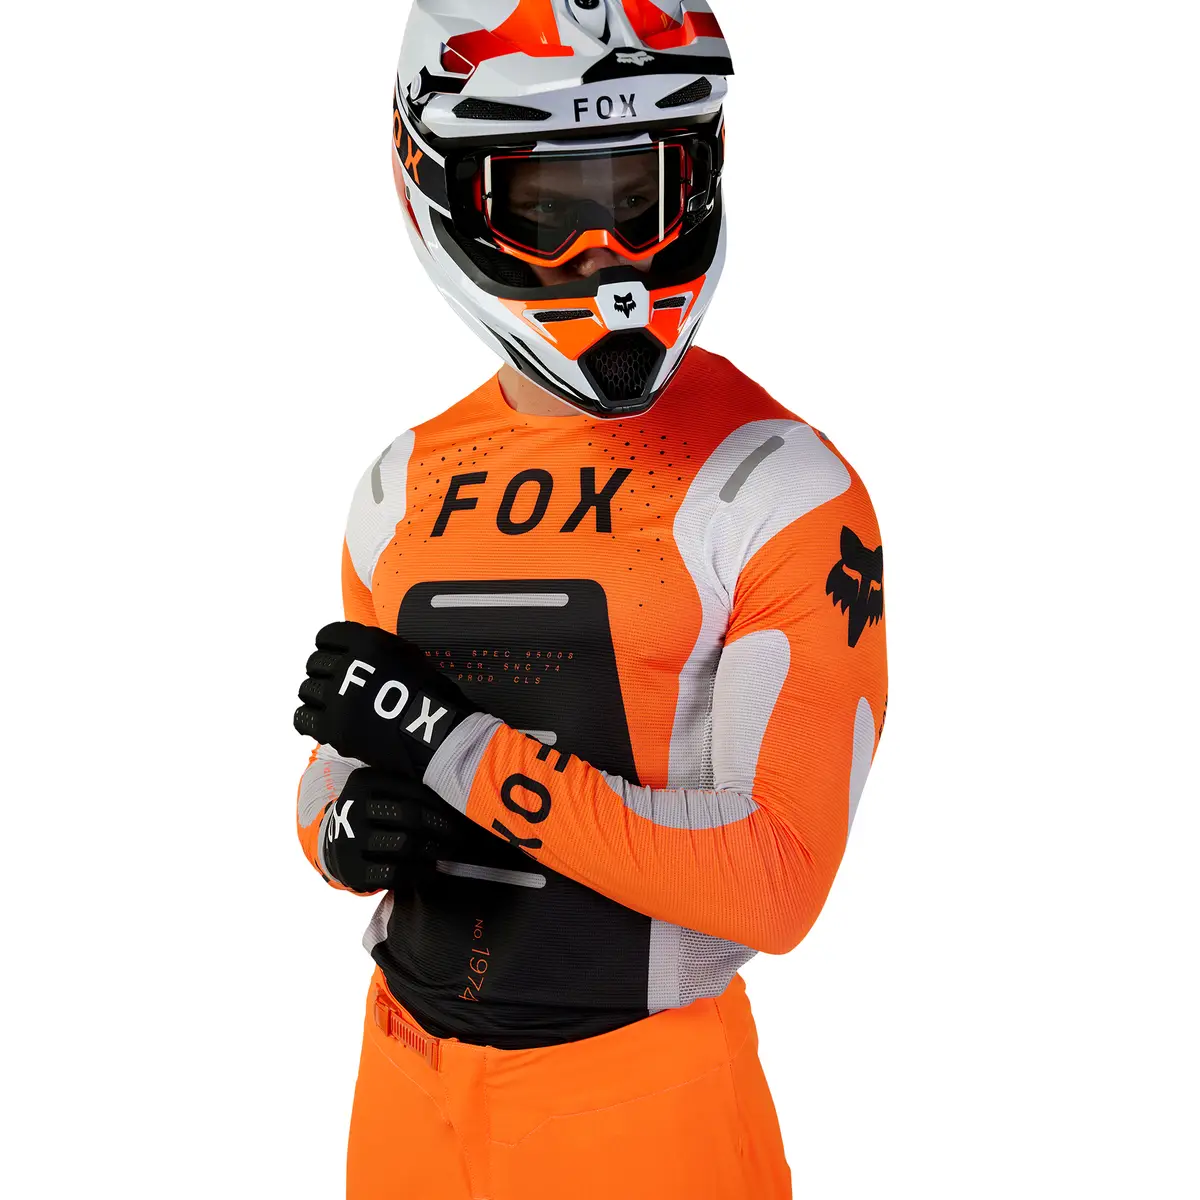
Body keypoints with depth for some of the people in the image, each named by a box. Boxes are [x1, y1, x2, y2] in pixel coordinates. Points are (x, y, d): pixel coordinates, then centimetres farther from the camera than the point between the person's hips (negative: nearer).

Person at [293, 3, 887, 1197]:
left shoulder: (776, 489, -14)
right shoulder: (405, 488, 3)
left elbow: (779, 881, -19)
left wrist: (453, 745, -23)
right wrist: (349, 829, -10)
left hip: (645, 1102, -4)